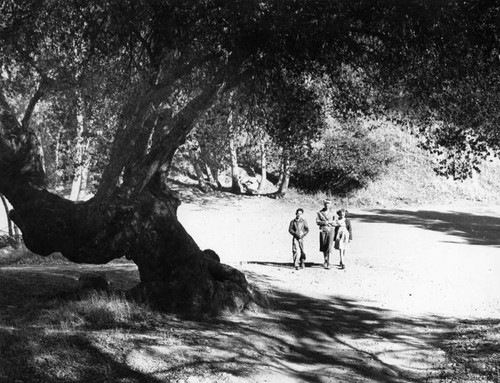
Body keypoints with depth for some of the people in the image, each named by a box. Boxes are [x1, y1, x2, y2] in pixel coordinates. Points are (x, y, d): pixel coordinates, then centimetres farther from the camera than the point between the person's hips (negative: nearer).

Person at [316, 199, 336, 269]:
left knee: (329, 247, -10)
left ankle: (328, 263, -6)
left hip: (331, 230, -1)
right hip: (323, 230, 1)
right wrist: (325, 222, -14)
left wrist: (330, 222, -11)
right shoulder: (320, 212, 7)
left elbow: (335, 222, 9)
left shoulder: (332, 212, 8)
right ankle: (325, 260, 25)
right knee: (323, 247, 6)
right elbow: (317, 221, -1)